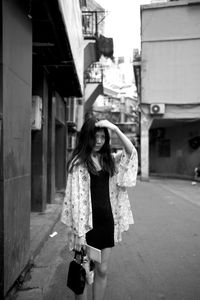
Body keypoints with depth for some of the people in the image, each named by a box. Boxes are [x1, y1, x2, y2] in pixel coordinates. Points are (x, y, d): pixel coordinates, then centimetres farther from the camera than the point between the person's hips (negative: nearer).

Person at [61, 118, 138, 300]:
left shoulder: (109, 159, 7)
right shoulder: (78, 162, -9)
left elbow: (131, 153, -6)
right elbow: (76, 197, -13)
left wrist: (115, 129, -16)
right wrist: (78, 231, -16)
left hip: (107, 220, 4)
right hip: (87, 222, -4)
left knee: (102, 270, 14)